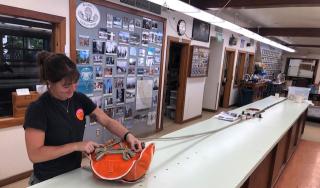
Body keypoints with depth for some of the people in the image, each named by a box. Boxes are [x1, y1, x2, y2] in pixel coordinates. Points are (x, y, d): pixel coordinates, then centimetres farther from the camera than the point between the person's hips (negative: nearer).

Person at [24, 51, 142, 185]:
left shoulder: (79, 99, -6)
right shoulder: (37, 109, -20)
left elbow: (107, 121, -4)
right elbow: (34, 154, -23)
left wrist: (128, 135, -21)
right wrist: (76, 146, -26)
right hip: (48, 180, -4)